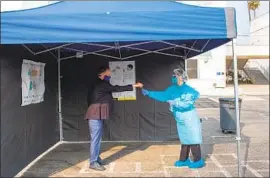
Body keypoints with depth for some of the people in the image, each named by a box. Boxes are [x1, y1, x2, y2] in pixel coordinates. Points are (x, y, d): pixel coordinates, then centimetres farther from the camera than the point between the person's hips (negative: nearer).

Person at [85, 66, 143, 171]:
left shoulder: (100, 85, 19)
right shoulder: (101, 84, -12)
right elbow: (117, 89, -17)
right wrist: (134, 86, -15)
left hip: (98, 115, 10)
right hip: (95, 115, -10)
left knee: (98, 138, 14)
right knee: (95, 138, -7)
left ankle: (96, 159, 22)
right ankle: (93, 163, -1)